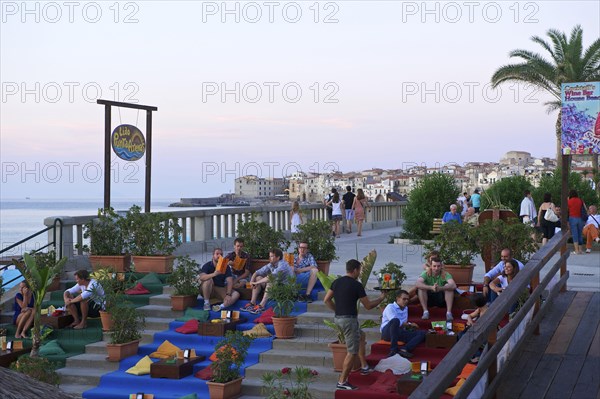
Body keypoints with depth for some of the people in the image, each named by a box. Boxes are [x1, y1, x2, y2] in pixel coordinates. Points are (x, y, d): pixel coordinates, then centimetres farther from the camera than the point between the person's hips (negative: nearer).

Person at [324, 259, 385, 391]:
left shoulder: (336, 282, 7)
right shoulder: (356, 285, -12)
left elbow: (326, 300, 8)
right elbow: (368, 306, -6)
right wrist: (381, 298, 10)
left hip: (338, 318, 8)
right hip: (349, 319, -8)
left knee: (361, 336, 29)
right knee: (352, 352, 0)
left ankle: (364, 367, 30)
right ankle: (342, 382, 2)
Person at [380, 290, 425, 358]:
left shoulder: (405, 308, 26)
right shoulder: (390, 307, 1)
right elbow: (396, 322, -13)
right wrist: (409, 324, -8)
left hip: (399, 333, 7)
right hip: (388, 333, -7)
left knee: (422, 333, -15)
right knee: (395, 320, -40)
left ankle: (404, 349, -39)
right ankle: (393, 350, -41)